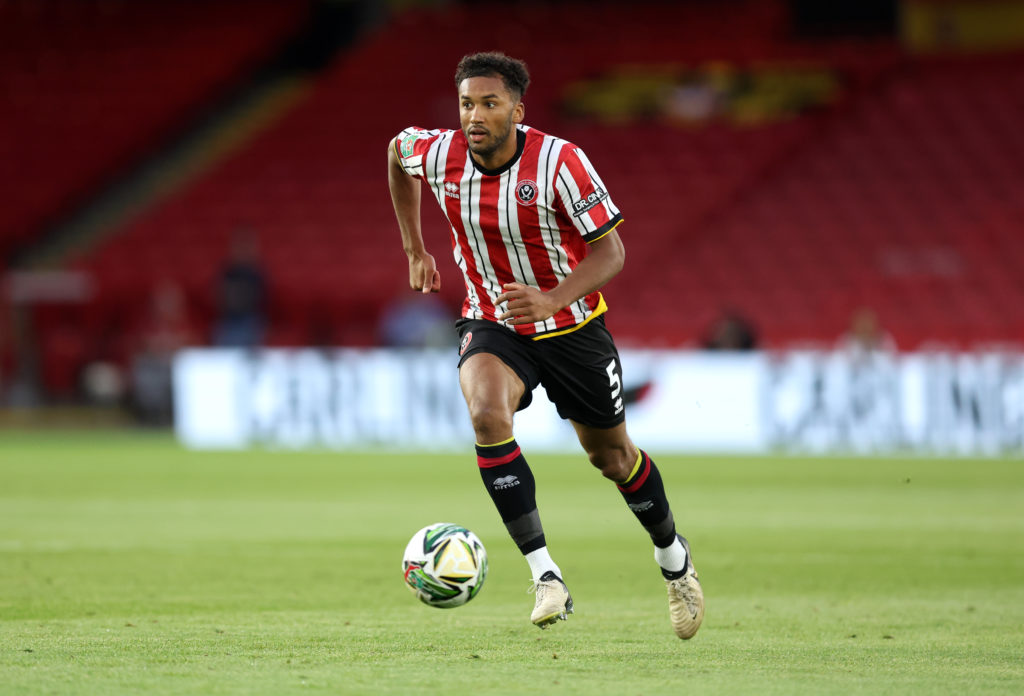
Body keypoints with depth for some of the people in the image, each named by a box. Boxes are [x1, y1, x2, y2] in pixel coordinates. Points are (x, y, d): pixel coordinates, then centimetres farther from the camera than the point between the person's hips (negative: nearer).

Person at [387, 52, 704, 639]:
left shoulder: (559, 162, -24)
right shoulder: (439, 154, -14)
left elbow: (610, 251, -21)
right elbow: (395, 149, 11)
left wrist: (552, 300, -37)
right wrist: (416, 249, 13)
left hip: (570, 323, -1)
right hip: (492, 324, 1)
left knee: (611, 454, 14)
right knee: (487, 414, -30)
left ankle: (673, 558, 44)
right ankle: (546, 577, -30)